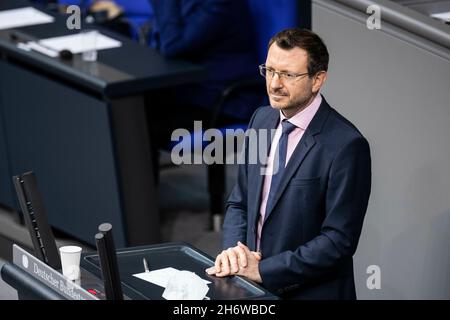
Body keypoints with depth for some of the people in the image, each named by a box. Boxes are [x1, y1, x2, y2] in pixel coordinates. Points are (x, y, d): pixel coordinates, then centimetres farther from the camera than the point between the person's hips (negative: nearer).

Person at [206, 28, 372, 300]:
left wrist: (263, 270, -16)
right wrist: (233, 250, -4)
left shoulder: (346, 145, -15)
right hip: (255, 288, 5)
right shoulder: (262, 119, 7)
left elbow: (339, 240, -16)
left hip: (310, 292, -5)